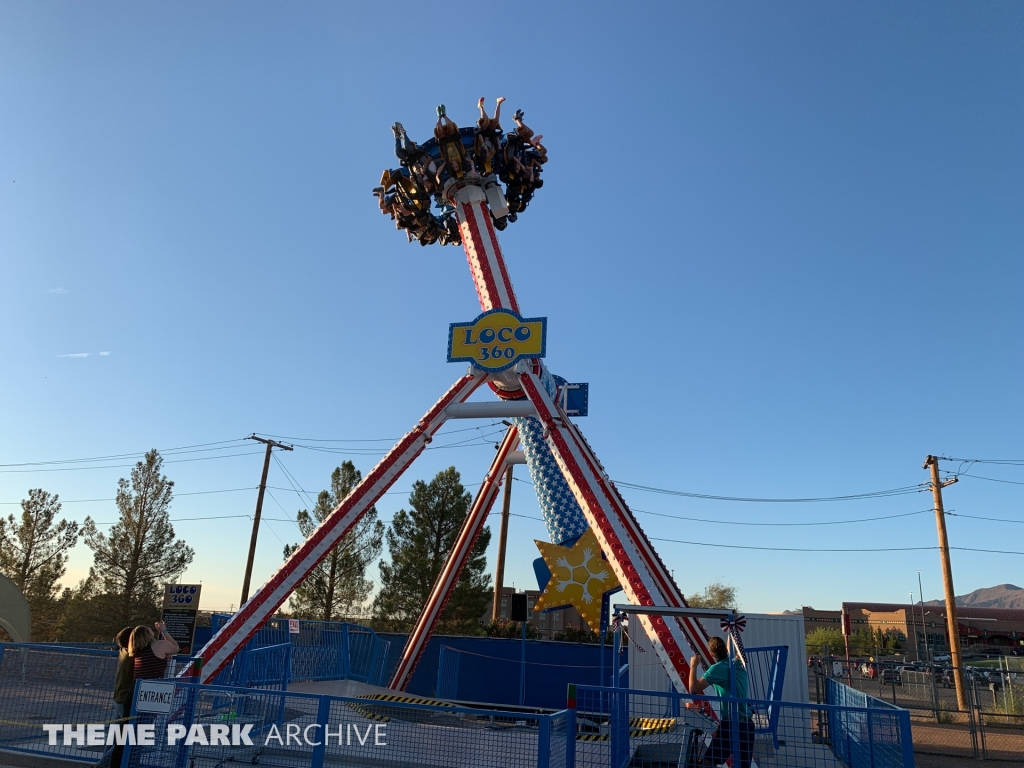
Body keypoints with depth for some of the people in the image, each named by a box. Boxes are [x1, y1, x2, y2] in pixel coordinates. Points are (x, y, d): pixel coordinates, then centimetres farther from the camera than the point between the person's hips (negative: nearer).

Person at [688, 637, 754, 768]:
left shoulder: (718, 668, -11)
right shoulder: (738, 666, 10)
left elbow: (693, 689, -14)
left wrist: (693, 665, -3)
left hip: (731, 724, -8)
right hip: (747, 724, 8)